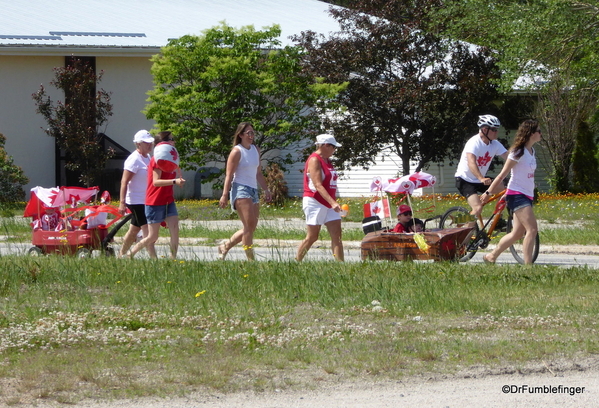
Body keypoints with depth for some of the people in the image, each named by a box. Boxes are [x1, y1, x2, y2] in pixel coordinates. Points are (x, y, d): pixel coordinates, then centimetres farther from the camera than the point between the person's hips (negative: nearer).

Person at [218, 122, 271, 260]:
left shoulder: (256, 150, 16)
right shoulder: (237, 151, -6)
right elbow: (229, 174, -10)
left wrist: (266, 189, 18)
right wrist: (225, 195, -17)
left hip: (253, 191, 8)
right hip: (240, 189, -8)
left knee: (251, 227, 6)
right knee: (249, 225, -14)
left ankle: (225, 246, 21)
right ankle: (251, 259, -12)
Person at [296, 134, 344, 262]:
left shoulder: (327, 161, 15)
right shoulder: (314, 160, -14)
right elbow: (318, 185, -23)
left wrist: (334, 202, 16)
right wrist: (333, 202, -31)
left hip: (329, 204, 8)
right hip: (315, 202, -8)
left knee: (337, 235, -2)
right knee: (312, 237, -2)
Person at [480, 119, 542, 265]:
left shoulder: (531, 151, 13)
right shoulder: (518, 152, -13)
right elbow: (502, 174, -11)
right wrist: (488, 193, -9)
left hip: (527, 196, 9)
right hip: (517, 195, -9)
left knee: (518, 233, 11)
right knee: (532, 229, -18)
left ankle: (491, 256, 24)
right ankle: (528, 264, -20)